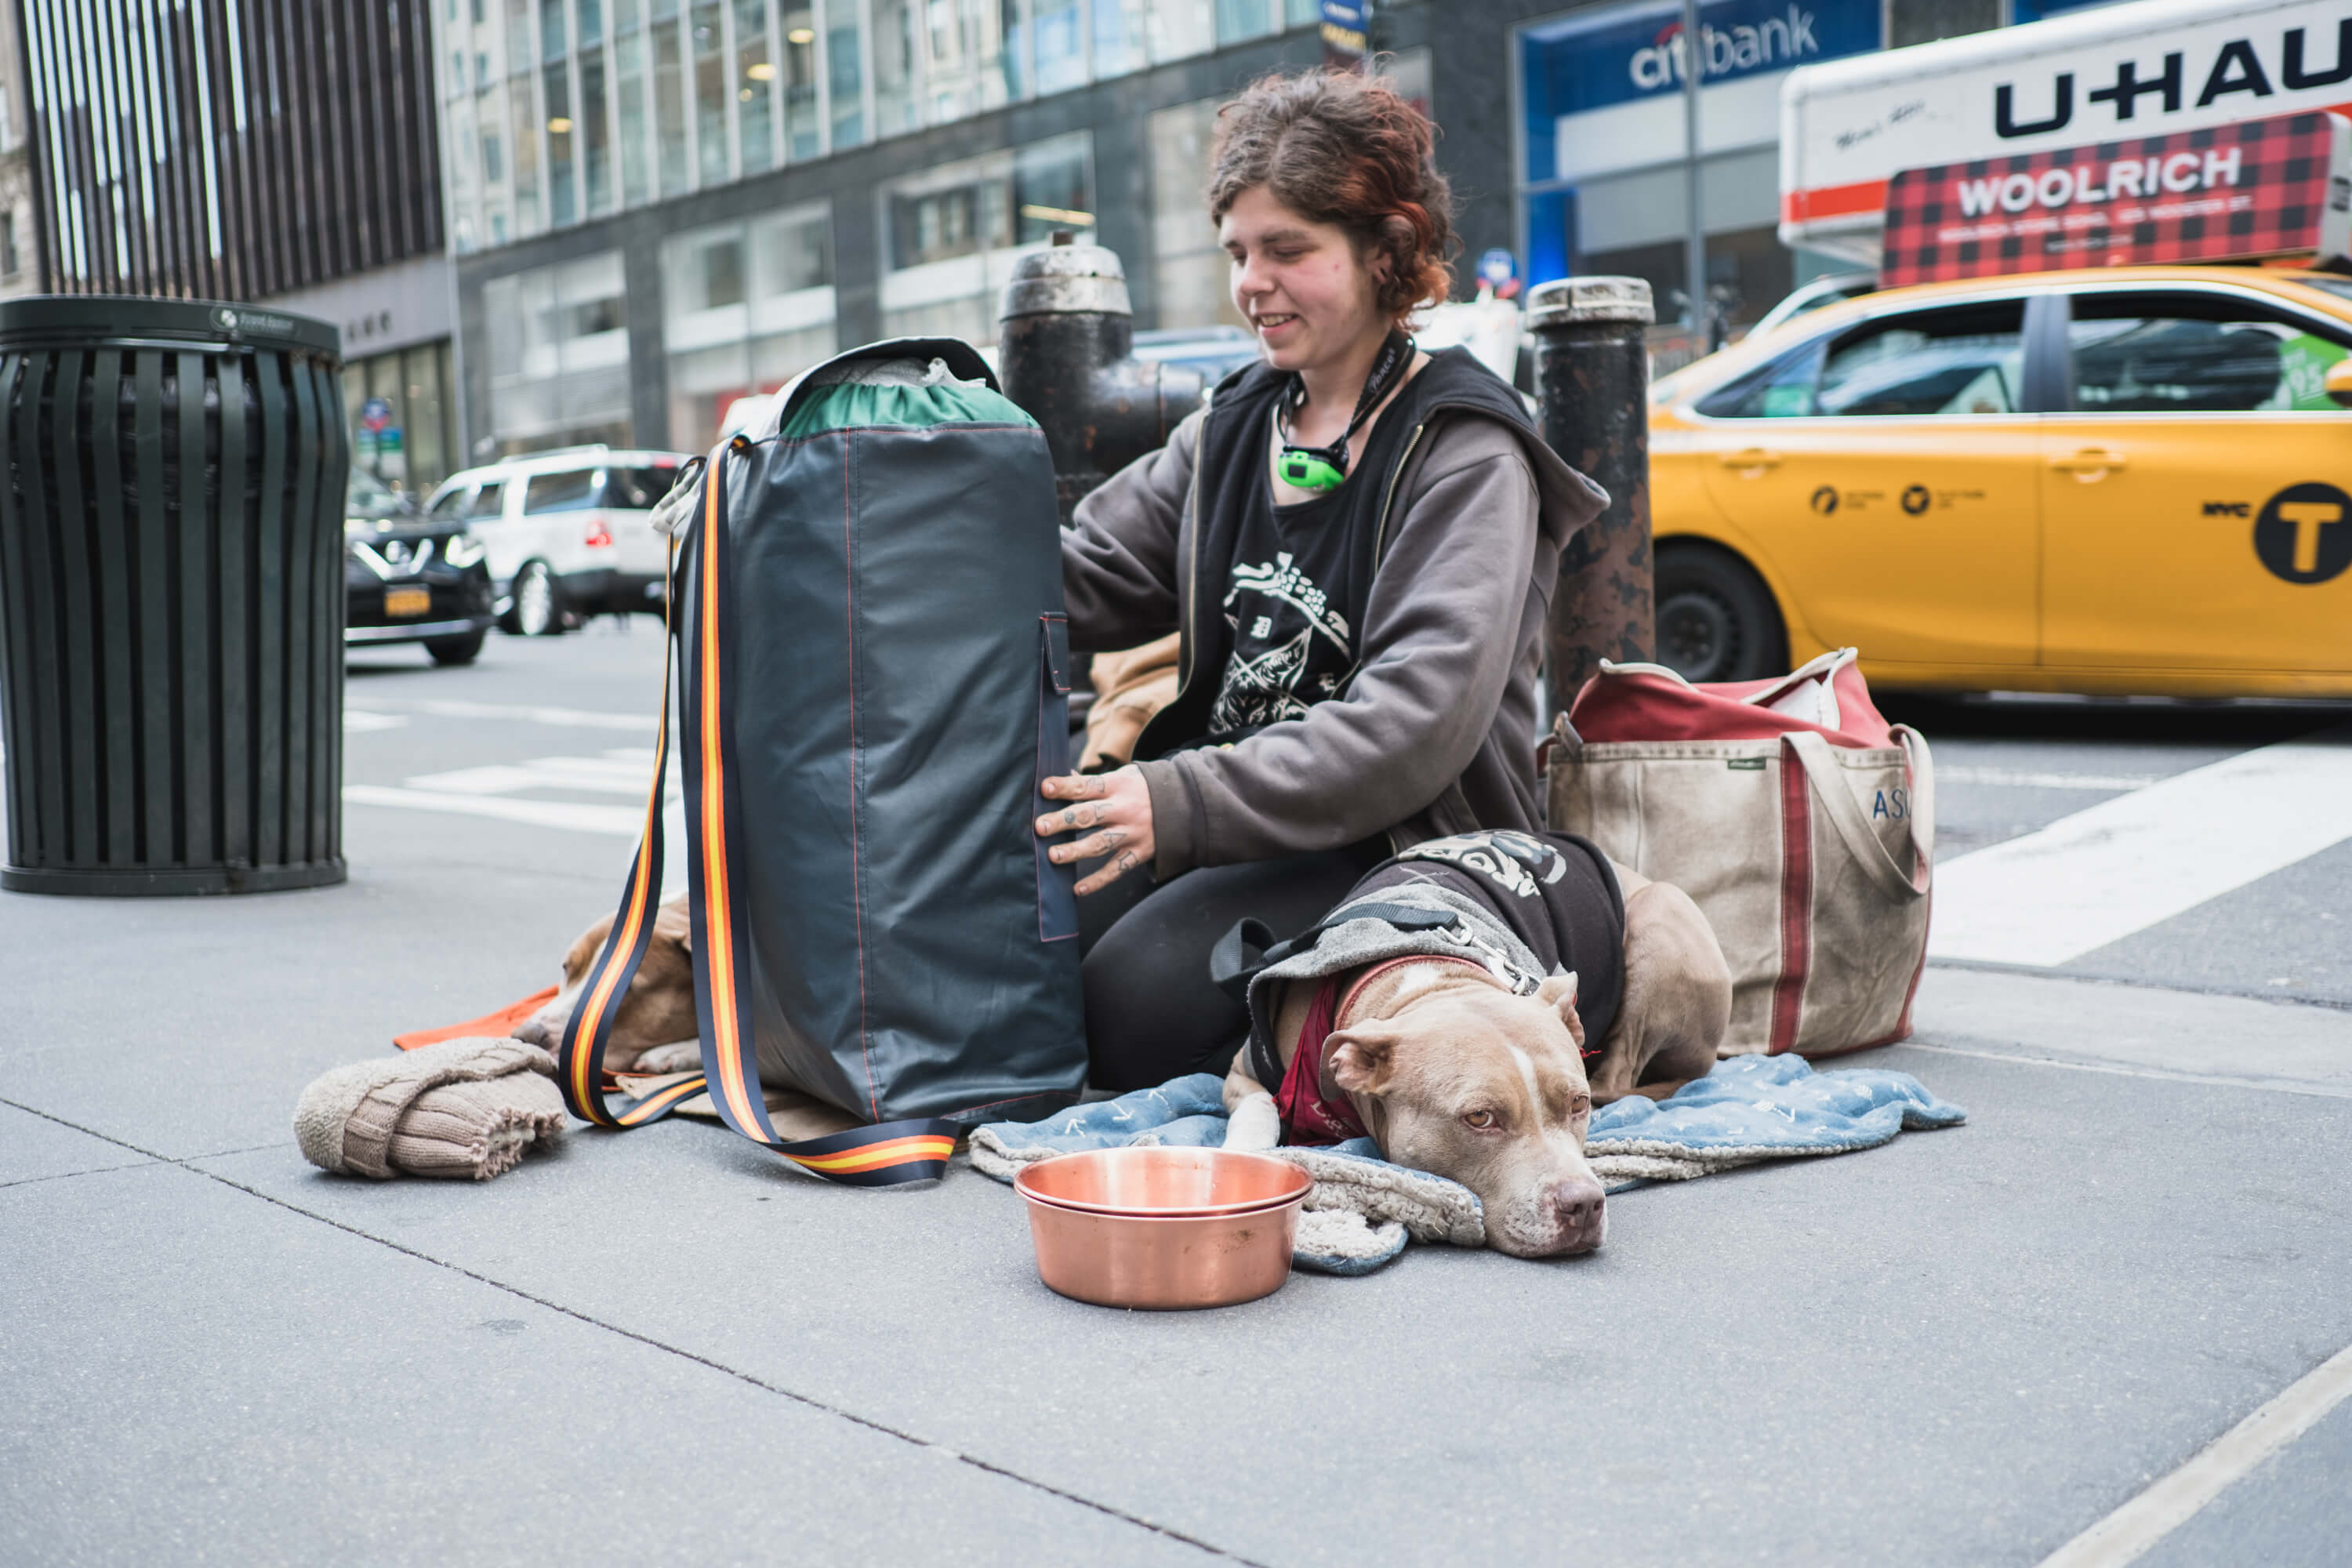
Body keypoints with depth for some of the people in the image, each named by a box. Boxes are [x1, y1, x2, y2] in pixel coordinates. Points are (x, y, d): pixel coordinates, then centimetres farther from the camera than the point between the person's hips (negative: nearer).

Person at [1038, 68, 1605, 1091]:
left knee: (1136, 993, -27)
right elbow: (1083, 579, 9)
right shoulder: (1237, 425, 16)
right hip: (1239, 822, 6)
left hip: (1402, 847, -6)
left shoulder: (1464, 451, -7)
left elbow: (1423, 716, -21)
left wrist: (1189, 804, -29)